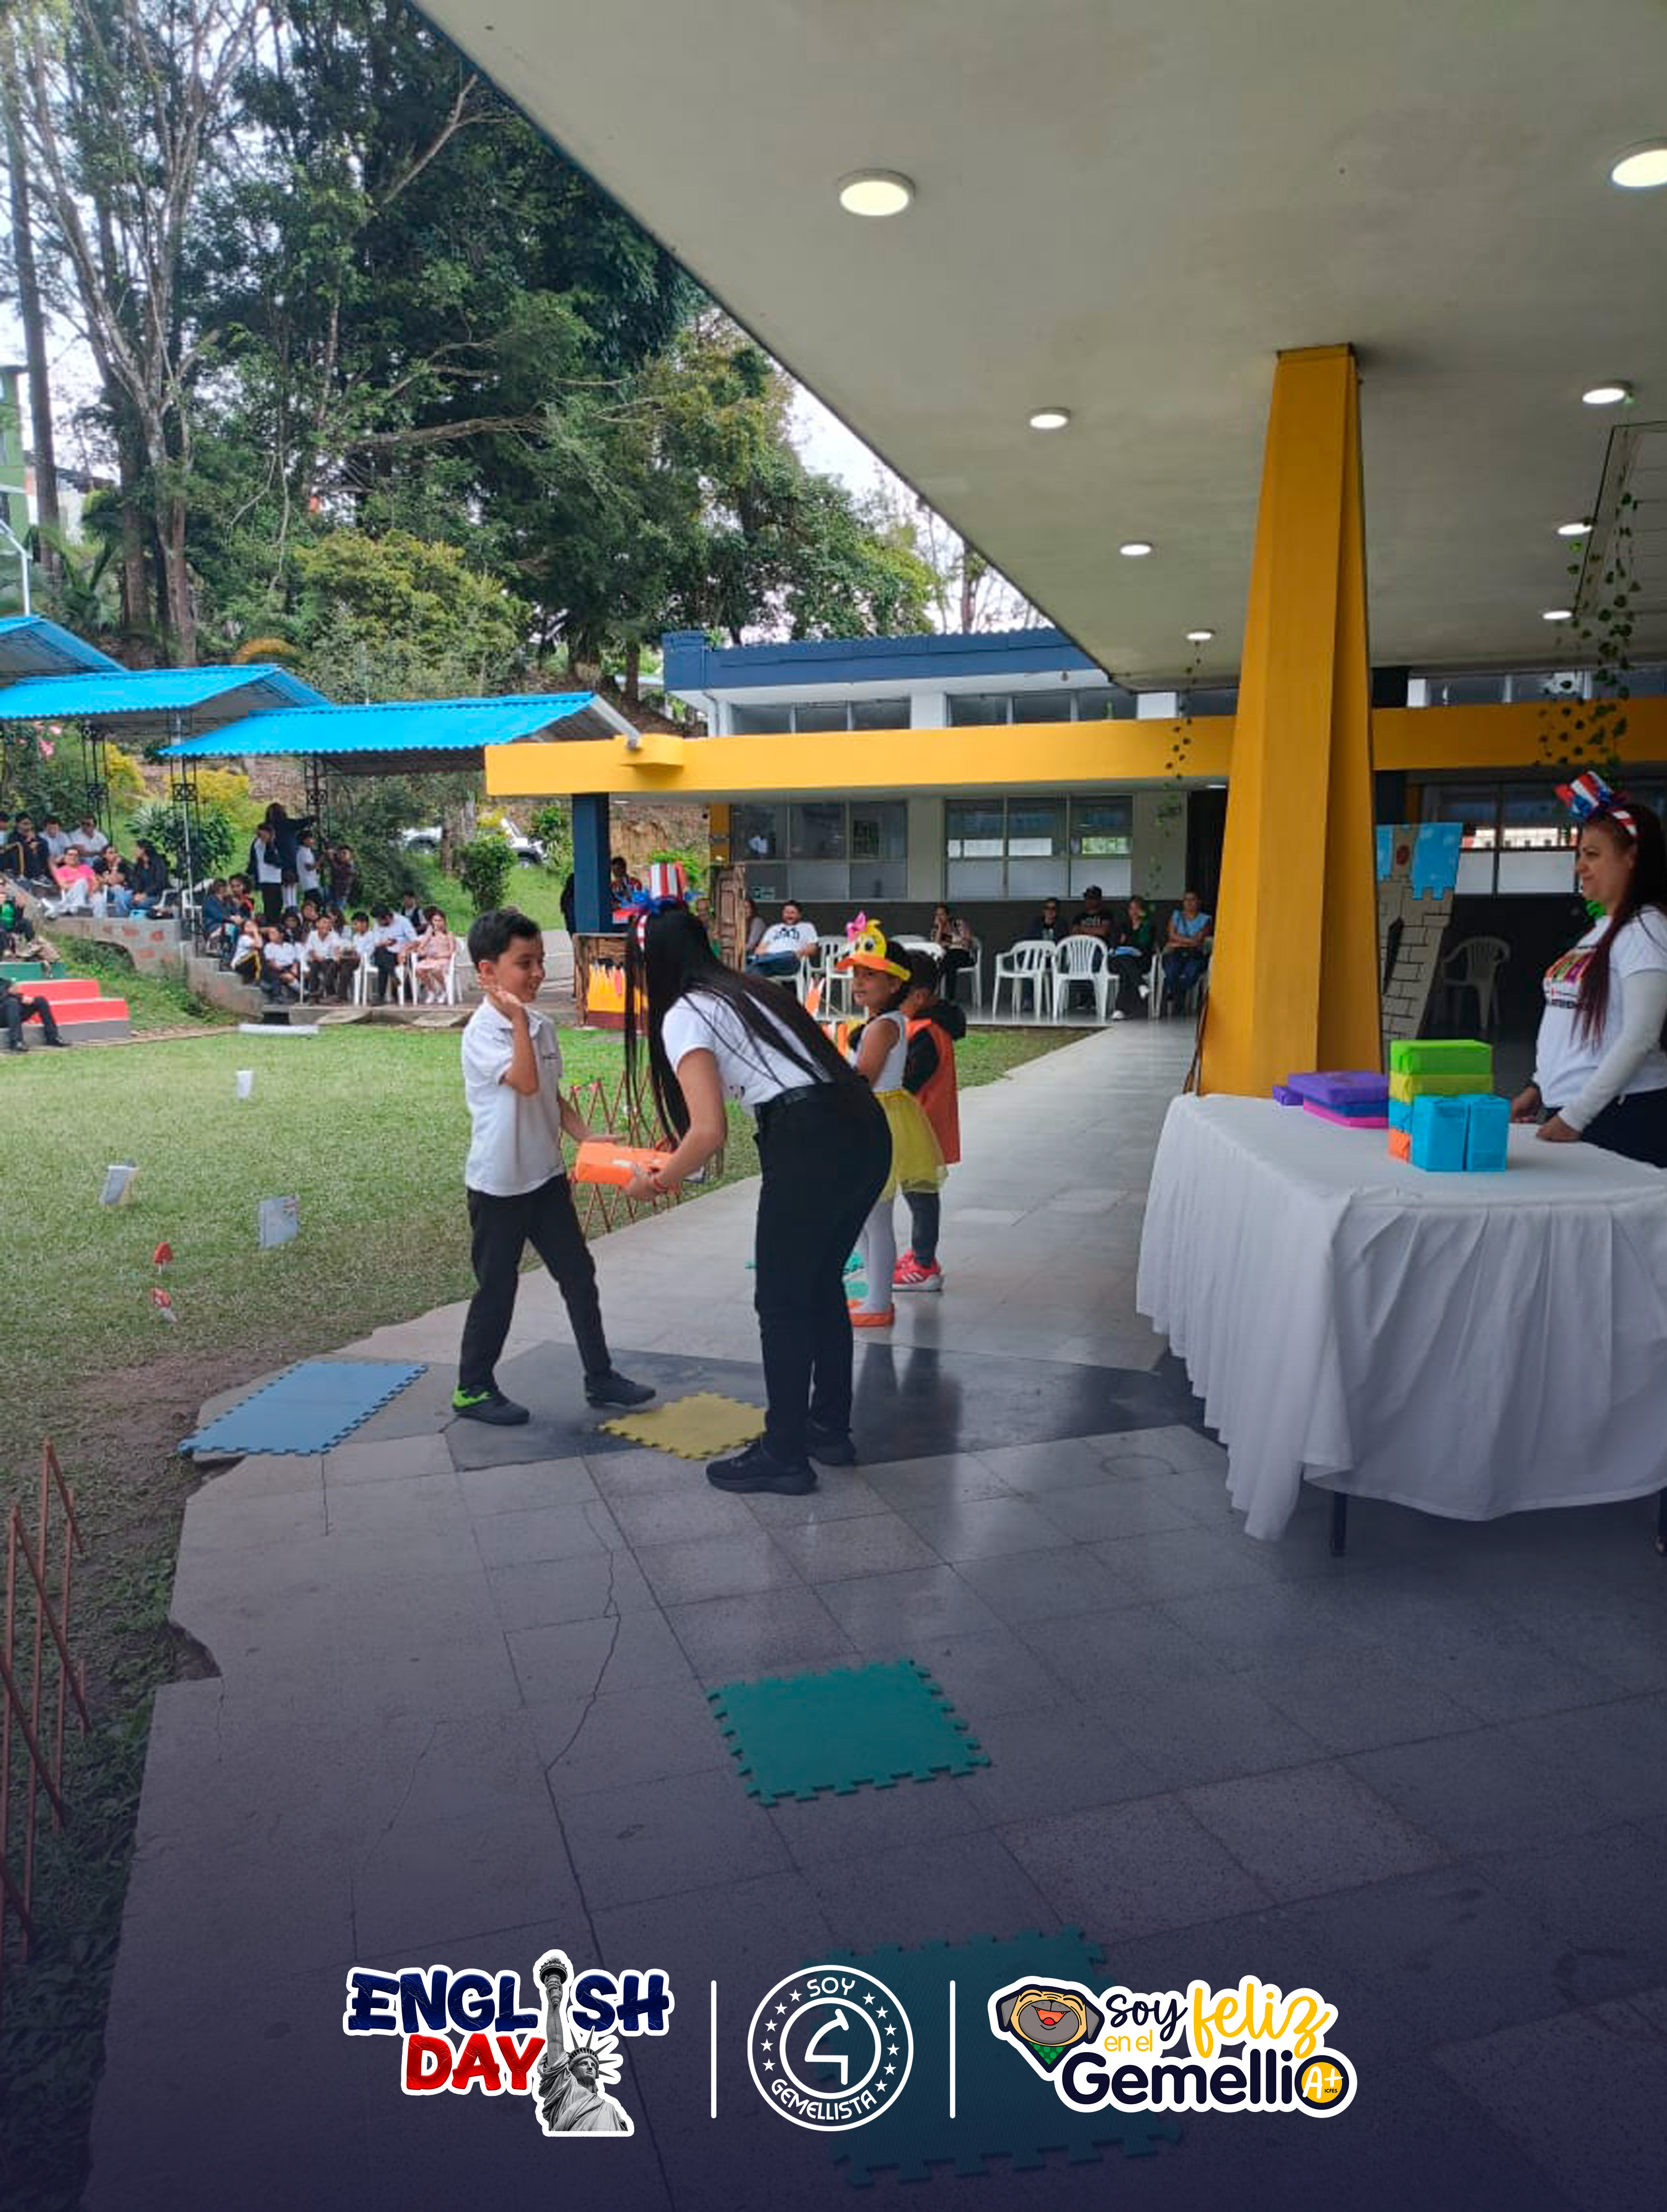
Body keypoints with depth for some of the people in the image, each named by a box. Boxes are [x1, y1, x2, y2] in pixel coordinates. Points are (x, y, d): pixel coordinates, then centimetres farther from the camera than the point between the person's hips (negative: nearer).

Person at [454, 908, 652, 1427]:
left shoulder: (542, 1025, 5)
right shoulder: (482, 1032, -17)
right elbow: (526, 1082, -31)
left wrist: (586, 1138, 0)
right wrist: (518, 1018, -33)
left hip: (546, 1175, 7)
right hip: (498, 1183, -7)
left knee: (578, 1274, 10)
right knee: (497, 1288, 4)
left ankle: (600, 1377, 22)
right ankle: (473, 1389, 22)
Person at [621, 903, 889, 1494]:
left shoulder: (684, 1017, -2)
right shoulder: (747, 990, 23)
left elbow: (709, 1134, -12)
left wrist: (656, 1183, 5)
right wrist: (678, 1149, 36)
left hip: (812, 1145, -9)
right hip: (867, 1130, 9)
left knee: (781, 1302, 6)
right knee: (821, 1286, 22)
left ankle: (784, 1455, 17)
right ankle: (830, 1428, 35)